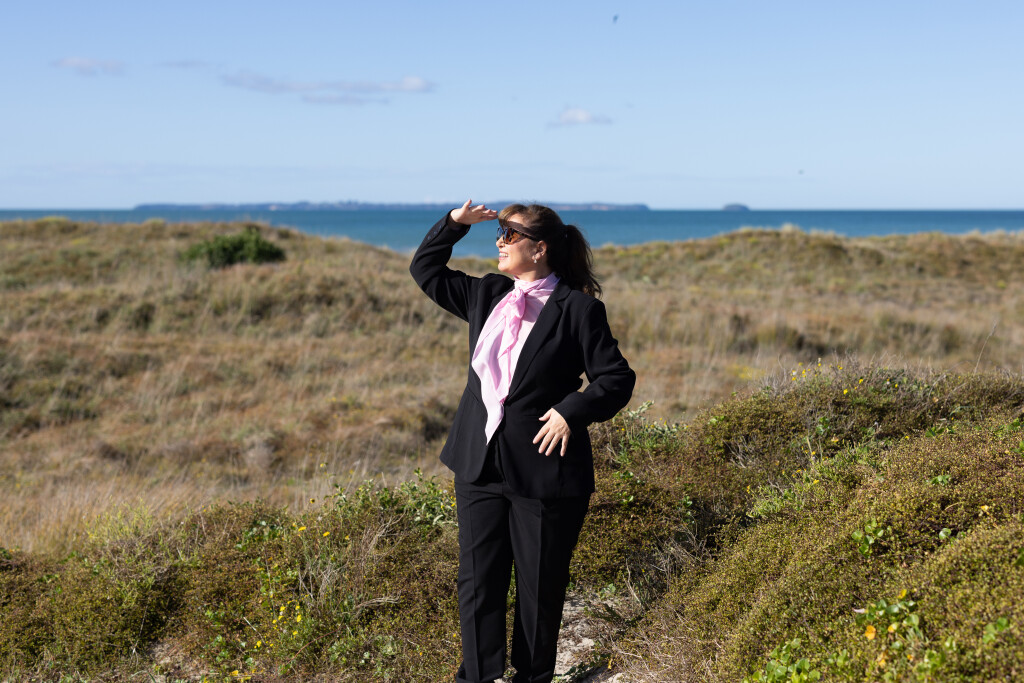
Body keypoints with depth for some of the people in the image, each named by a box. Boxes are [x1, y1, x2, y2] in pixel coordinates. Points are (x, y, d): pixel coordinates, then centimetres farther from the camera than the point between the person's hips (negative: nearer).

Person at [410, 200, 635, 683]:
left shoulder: (577, 309, -7)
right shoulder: (488, 295, 11)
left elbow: (617, 379, -8)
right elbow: (426, 271, 22)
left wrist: (572, 411, -20)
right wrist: (455, 223, 9)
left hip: (543, 471, -5)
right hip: (479, 463, 6)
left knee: (539, 587, 8)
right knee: (477, 580, 9)